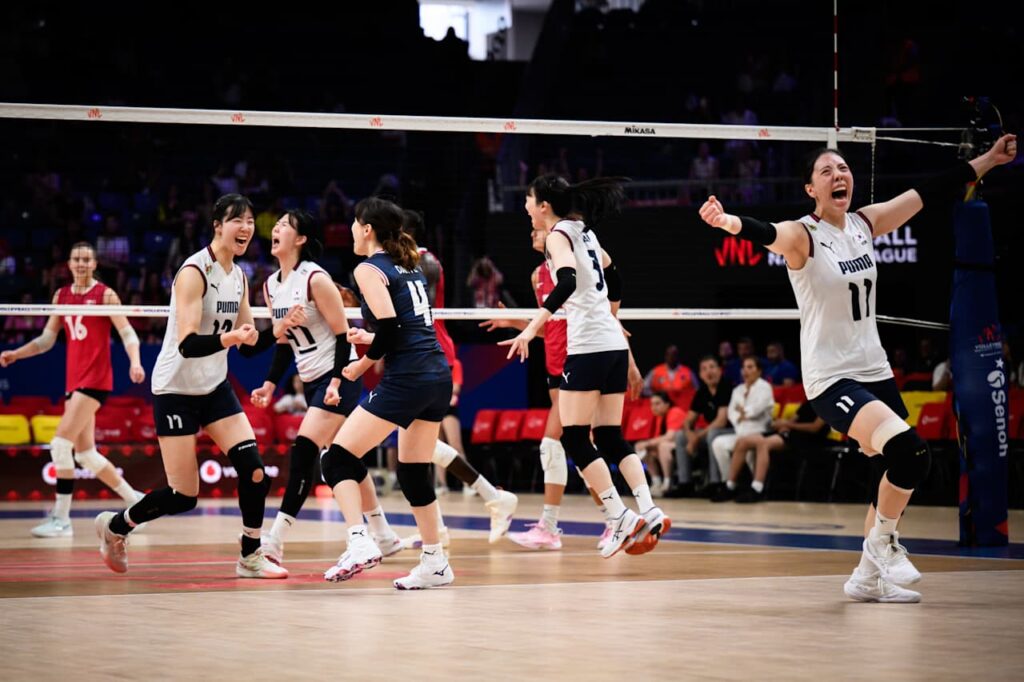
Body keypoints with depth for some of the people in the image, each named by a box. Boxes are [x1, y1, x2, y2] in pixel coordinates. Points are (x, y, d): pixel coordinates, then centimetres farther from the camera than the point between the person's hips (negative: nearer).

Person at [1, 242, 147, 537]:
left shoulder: (105, 295, -4)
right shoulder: (61, 296, 13)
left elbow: (128, 333, -8)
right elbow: (47, 339, 17)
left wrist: (135, 362, -25)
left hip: (95, 379, -7)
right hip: (73, 380, 7)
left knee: (61, 444, -16)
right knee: (85, 454, 9)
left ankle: (61, 518, -12)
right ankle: (136, 500, 24)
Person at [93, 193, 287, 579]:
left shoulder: (238, 277, 6)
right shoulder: (194, 272, -18)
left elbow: (248, 346, 9)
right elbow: (188, 344, -27)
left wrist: (277, 332, -9)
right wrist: (227, 338, -44)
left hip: (215, 387, 7)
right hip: (177, 389, -7)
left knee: (253, 467, -12)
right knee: (183, 497, -5)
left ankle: (251, 557, 0)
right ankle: (113, 526, 20)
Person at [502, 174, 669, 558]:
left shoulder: (558, 235, -6)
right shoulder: (584, 231, 17)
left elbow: (567, 282, -24)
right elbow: (614, 283, 28)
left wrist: (532, 328, -28)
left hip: (588, 346, -8)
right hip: (614, 343, 8)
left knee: (574, 439, -4)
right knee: (610, 437, 9)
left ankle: (620, 518, -8)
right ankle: (649, 513, -1)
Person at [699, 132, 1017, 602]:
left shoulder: (866, 224, 5)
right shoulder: (803, 235, -13)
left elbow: (931, 192, 12)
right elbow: (767, 234, -34)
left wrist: (992, 158, 16)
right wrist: (729, 223, -56)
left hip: (874, 369, 8)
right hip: (830, 378, -8)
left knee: (901, 475, 10)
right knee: (909, 451, -25)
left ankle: (870, 576, 24)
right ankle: (882, 540, -1)